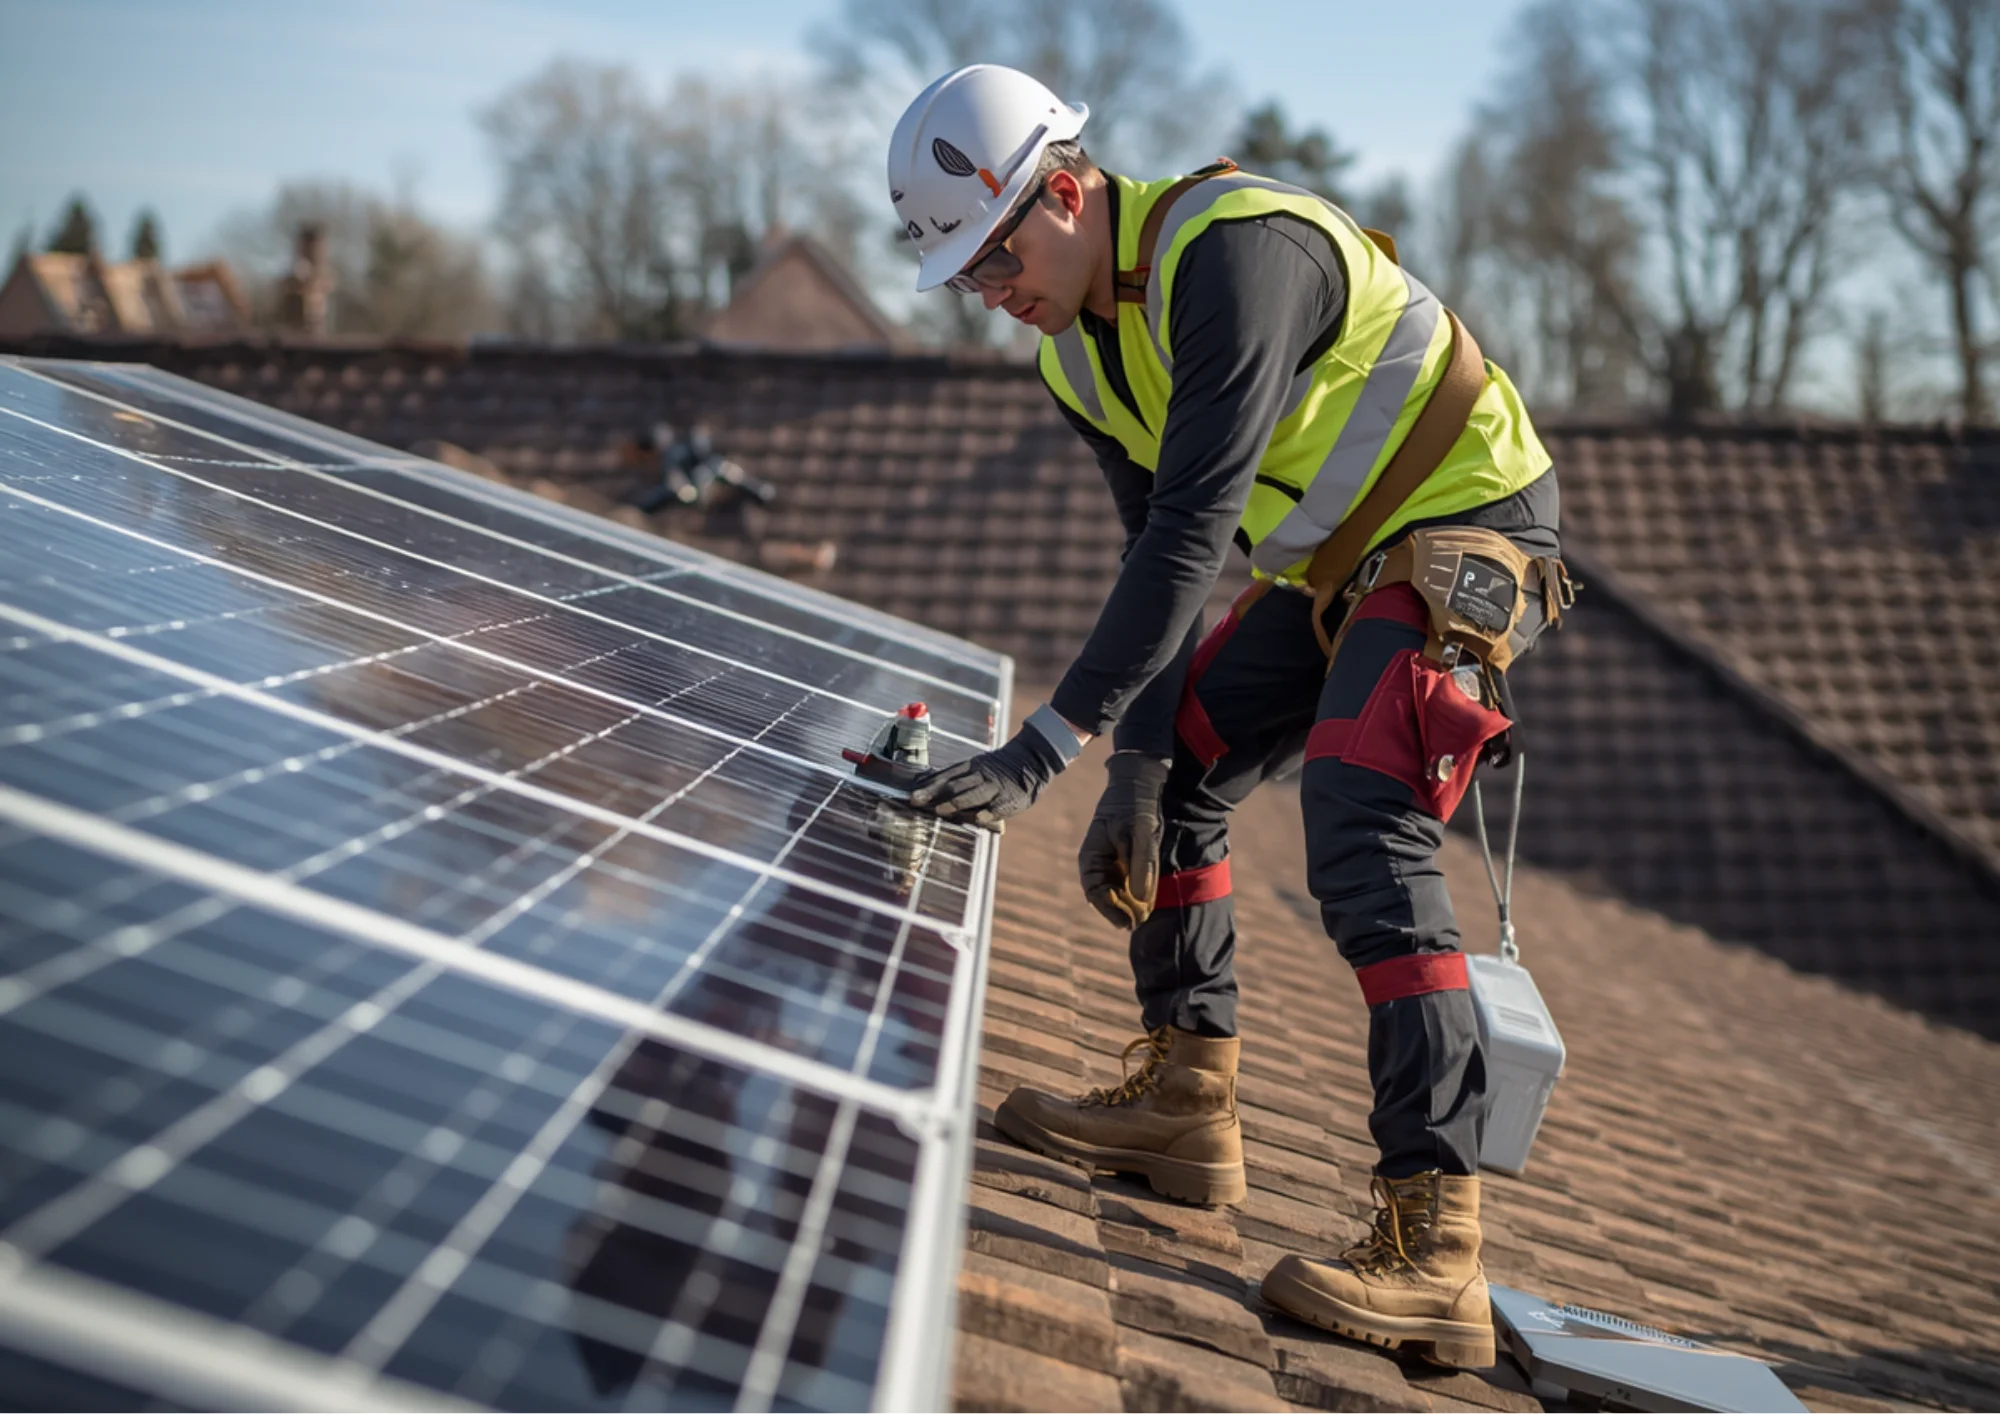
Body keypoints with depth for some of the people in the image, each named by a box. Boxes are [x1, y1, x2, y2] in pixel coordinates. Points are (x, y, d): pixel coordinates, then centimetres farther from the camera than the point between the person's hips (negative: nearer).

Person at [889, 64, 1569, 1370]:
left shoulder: (1233, 250, -27)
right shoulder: (1082, 348, 3)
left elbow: (1195, 531, -33)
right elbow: (1161, 552, 6)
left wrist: (1046, 747, -35)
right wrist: (1137, 772, -2)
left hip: (1464, 537, -10)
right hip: (1336, 563, 10)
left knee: (1362, 842, -23)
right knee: (1178, 779, 11)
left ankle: (1434, 1251, -26)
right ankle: (1187, 1103, 20)